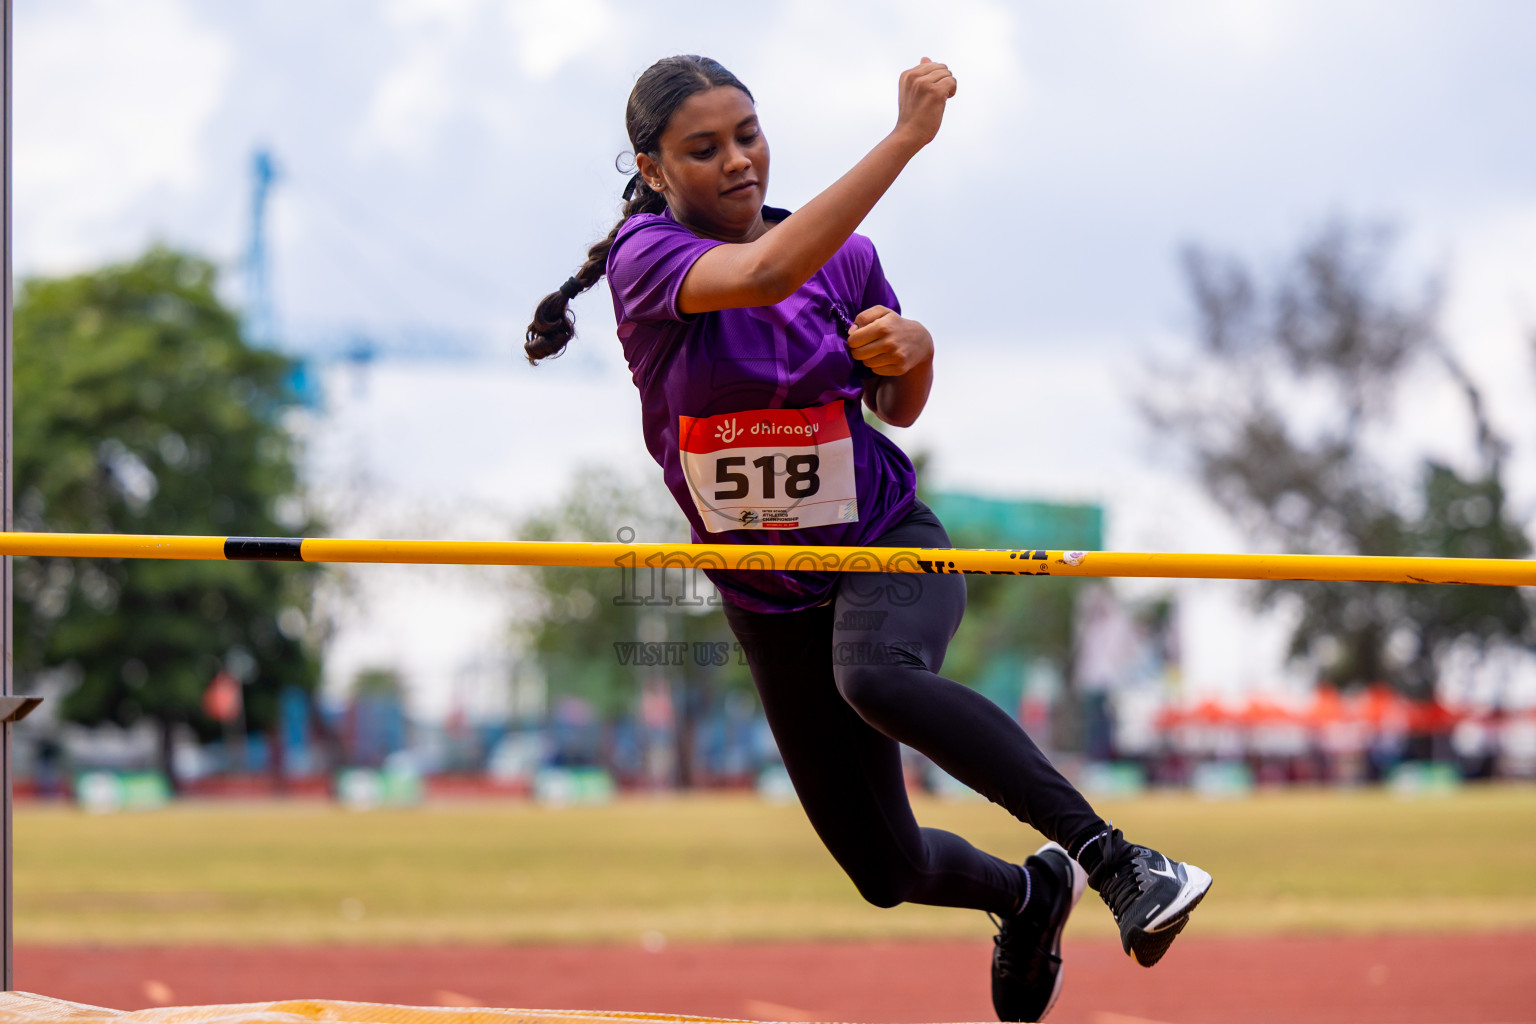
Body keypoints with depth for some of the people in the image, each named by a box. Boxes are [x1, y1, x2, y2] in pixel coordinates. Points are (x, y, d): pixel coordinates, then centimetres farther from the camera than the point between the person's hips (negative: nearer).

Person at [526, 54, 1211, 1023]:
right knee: (888, 871, 4)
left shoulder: (846, 256, -5)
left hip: (890, 548, -1)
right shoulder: (646, 257, -15)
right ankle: (1028, 894, 38)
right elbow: (764, 274, -38)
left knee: (874, 674, -39)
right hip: (770, 597, 1)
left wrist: (912, 351, -14)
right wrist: (907, 137, -41)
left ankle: (1114, 856, -42)